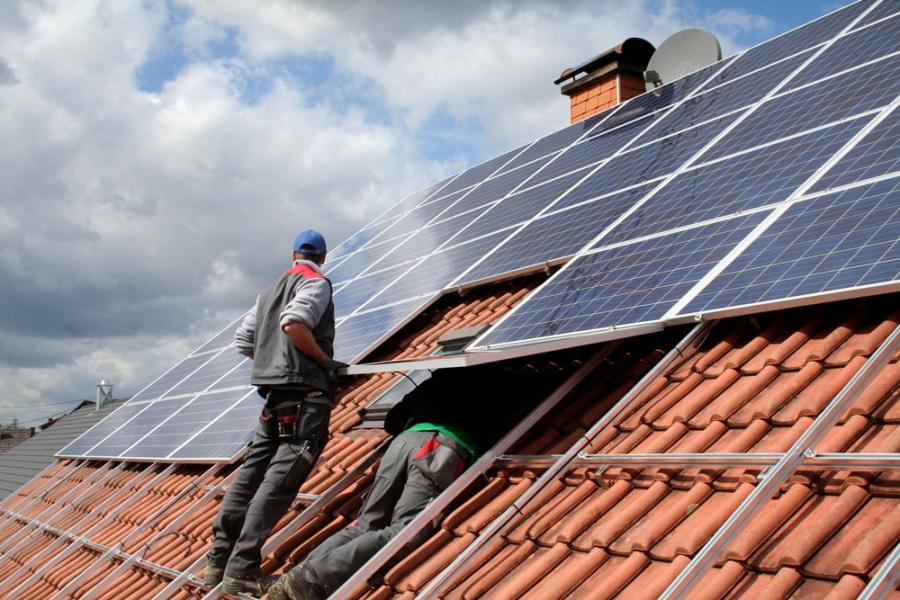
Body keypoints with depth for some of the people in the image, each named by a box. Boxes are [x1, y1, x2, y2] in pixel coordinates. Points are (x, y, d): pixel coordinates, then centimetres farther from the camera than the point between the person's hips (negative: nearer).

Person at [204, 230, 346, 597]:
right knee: (280, 479, -11)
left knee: (253, 470, 10)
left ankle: (219, 560, 11)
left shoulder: (271, 290, 23)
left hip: (274, 391, 9)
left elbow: (244, 340, 22)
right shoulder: (316, 282, -2)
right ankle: (242, 570, -15)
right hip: (305, 390, -8)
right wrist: (325, 361, -10)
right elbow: (294, 323, -20)